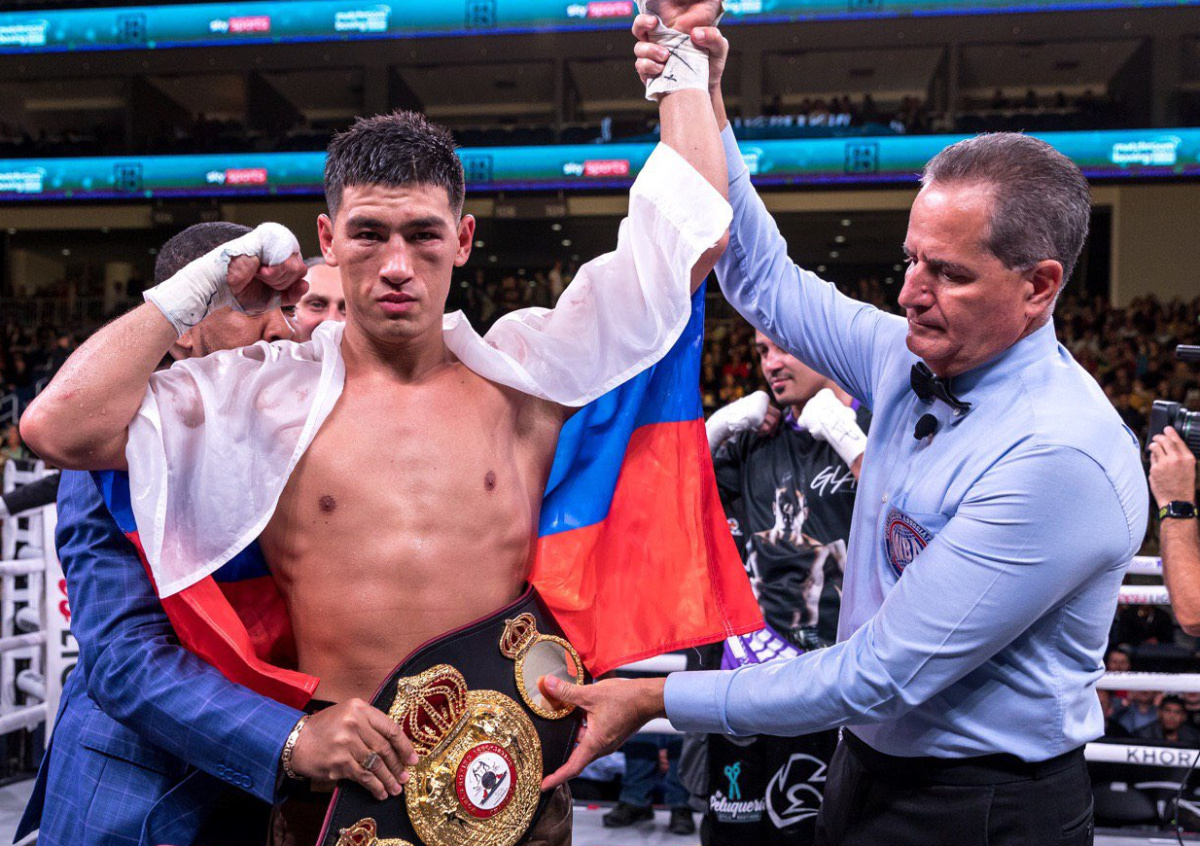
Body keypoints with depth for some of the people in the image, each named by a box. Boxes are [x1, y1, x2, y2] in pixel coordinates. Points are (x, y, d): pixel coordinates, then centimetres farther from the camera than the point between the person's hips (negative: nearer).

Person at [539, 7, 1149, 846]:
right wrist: (702, 108, 2)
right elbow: (768, 282, 10)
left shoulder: (1060, 456, -27)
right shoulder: (920, 361, -4)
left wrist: (660, 699, -22)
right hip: (870, 772, 7)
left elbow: (882, 675, -26)